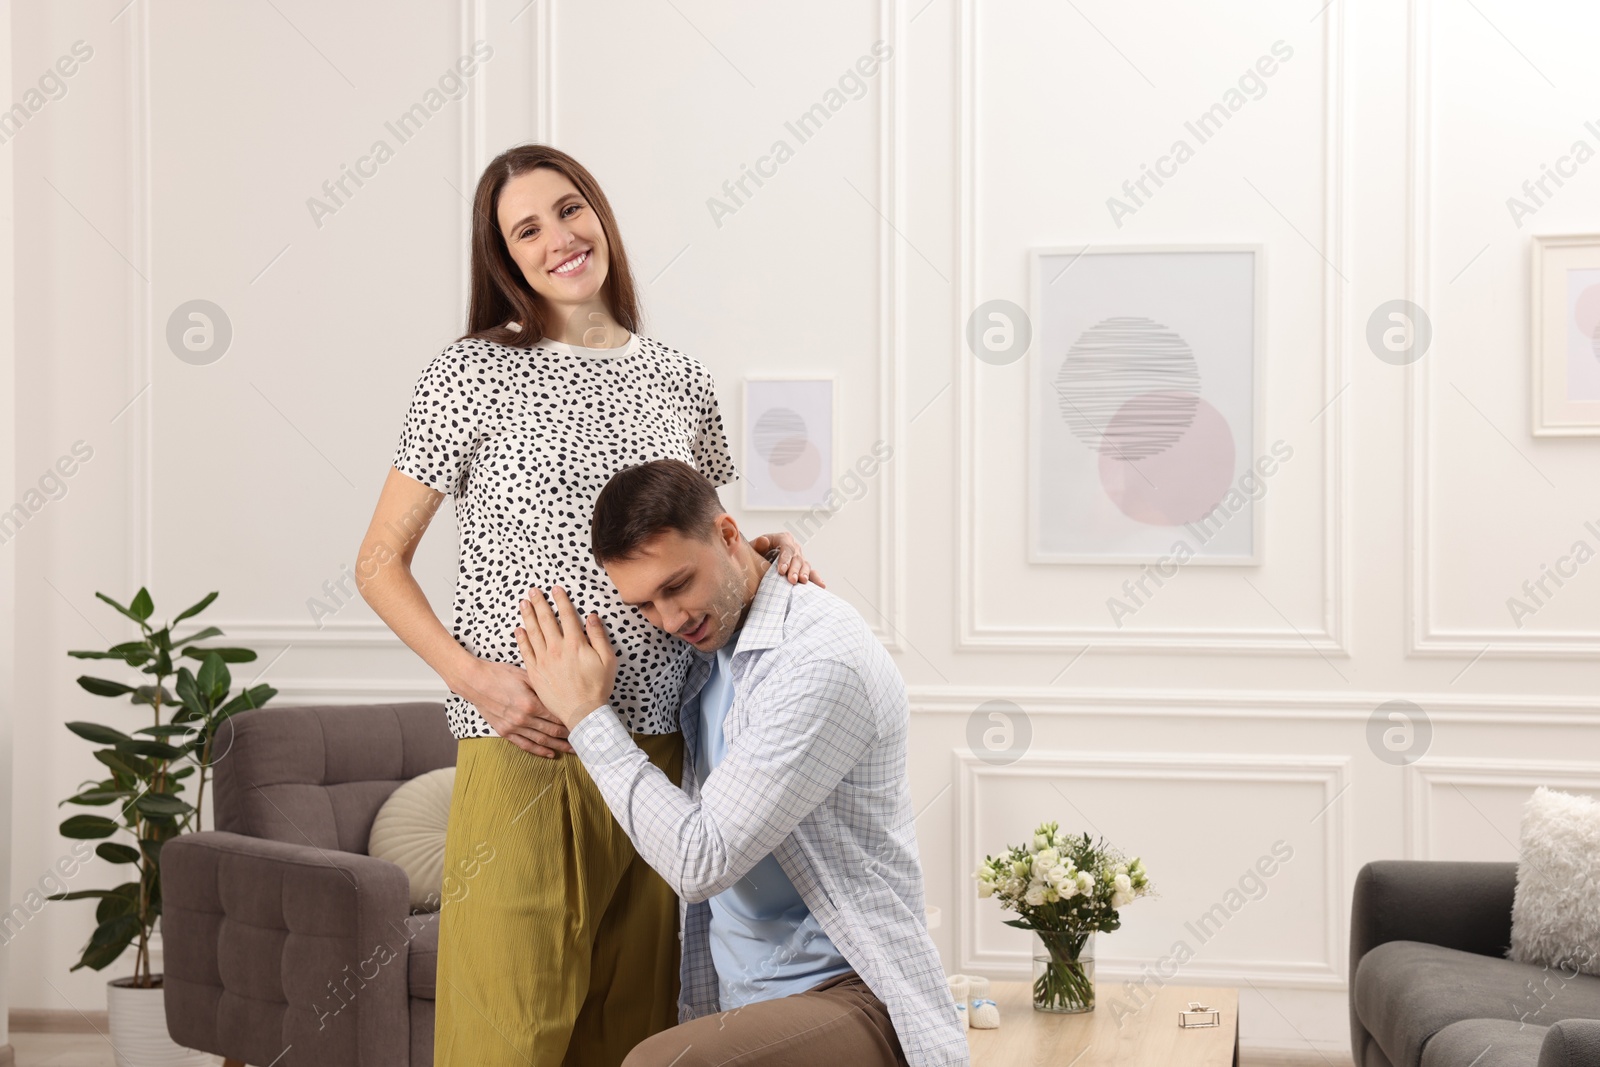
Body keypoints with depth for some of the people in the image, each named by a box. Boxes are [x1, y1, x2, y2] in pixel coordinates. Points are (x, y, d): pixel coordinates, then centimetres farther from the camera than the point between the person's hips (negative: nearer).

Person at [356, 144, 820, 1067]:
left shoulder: (681, 381, 13)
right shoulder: (474, 376, 0)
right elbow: (381, 562, 0)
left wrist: (765, 551, 2)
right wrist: (476, 679, -13)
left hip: (654, 747, 4)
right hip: (523, 749, -4)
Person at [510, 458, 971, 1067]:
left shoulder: (824, 662, -18)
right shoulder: (708, 647, 11)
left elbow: (701, 860, -19)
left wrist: (587, 715, -12)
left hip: (852, 999, -8)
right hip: (734, 1006, 8)